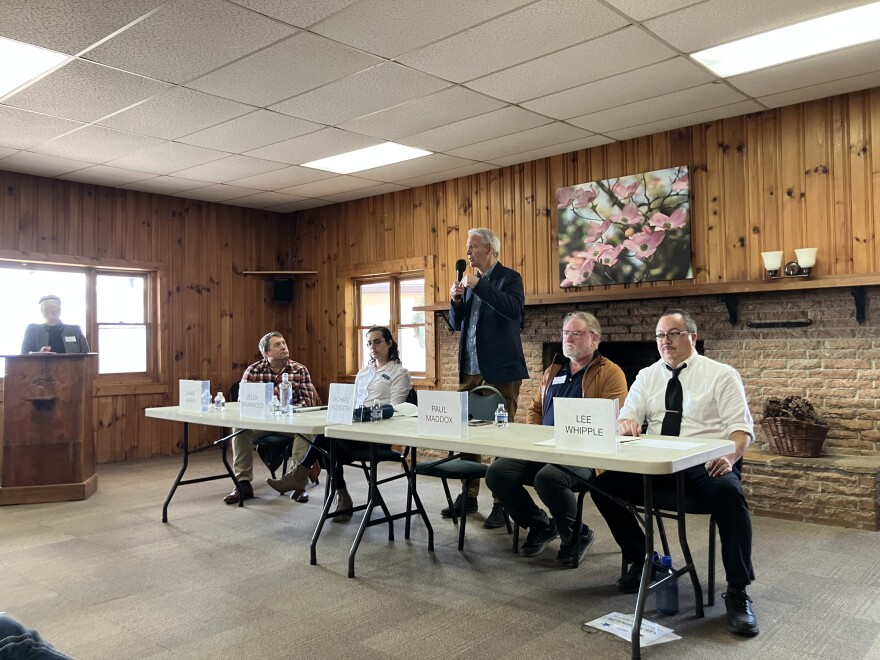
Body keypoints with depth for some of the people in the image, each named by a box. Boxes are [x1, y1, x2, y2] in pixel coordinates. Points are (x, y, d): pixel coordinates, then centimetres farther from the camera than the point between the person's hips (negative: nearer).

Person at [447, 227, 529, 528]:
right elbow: (457, 324, 18)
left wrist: (479, 286, -21)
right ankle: (468, 496, 20)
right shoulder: (470, 281, 17)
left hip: (500, 369, -7)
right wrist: (456, 301, -1)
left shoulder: (509, 277, -3)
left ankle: (502, 503, 5)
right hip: (470, 369, 7)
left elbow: (515, 309, -22)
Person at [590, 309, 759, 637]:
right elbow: (627, 418, 11)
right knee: (603, 484, -16)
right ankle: (640, 559, 7)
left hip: (706, 466, -4)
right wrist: (626, 423, -15)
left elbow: (741, 427, -3)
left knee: (729, 492, -36)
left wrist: (730, 457, -25)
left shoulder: (721, 375, 3)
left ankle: (737, 594, -20)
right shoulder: (647, 376, 15)